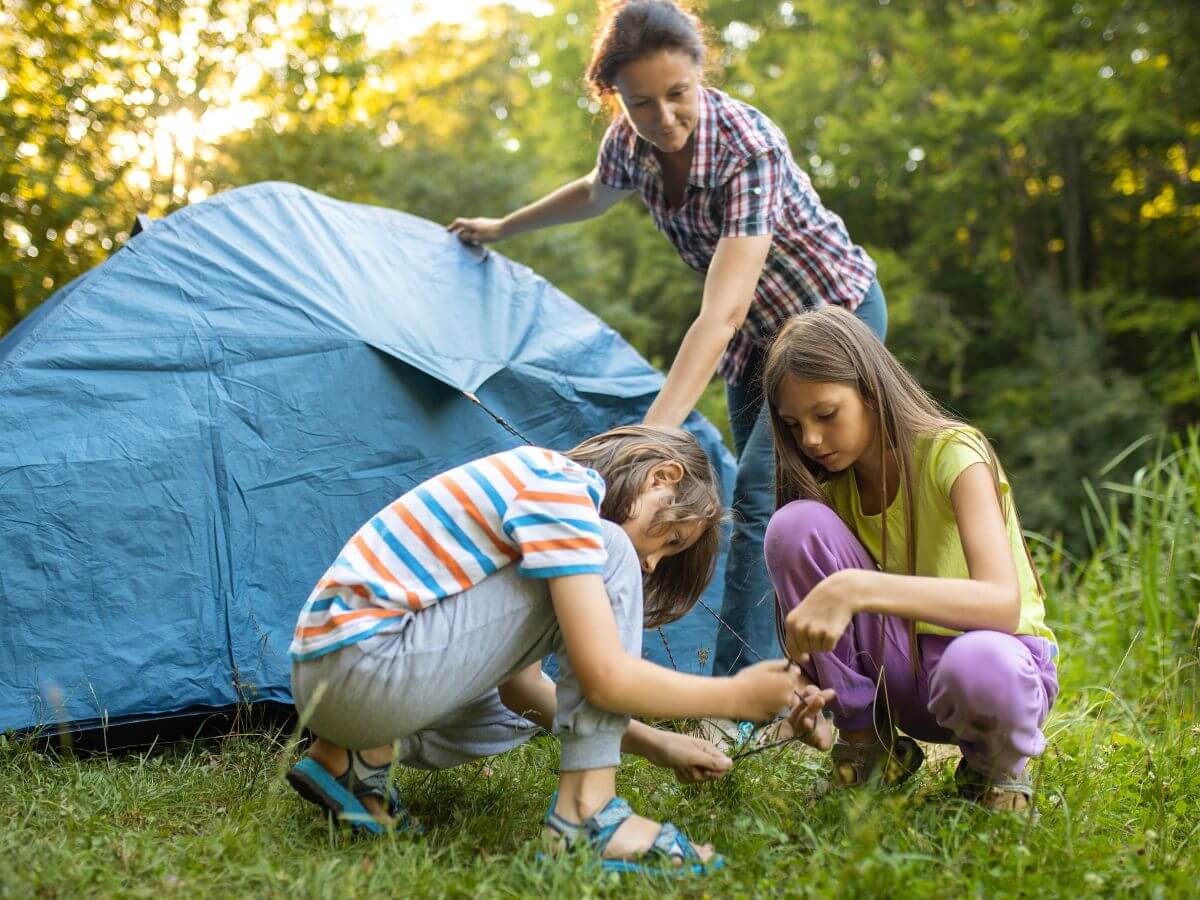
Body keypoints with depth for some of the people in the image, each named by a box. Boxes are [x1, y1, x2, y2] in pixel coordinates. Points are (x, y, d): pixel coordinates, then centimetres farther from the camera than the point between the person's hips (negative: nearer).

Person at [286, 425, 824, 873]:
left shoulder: (535, 484, 18)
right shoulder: (560, 487, -12)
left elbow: (517, 679, 19)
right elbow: (605, 677, -19)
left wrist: (654, 744, 16)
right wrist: (737, 697, -4)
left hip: (327, 673, 11)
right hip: (365, 667, -11)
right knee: (608, 556, -11)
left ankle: (352, 757, 12)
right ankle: (586, 813, -10)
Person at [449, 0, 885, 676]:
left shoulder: (749, 148, -34)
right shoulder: (631, 141, -12)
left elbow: (721, 312, -42)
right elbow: (594, 195, 14)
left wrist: (653, 433, -50)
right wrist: (502, 228, 25)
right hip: (759, 337, 7)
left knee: (757, 501, -18)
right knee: (775, 511, 9)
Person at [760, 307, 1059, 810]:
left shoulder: (953, 453, -18)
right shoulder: (832, 483, -1)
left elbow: (1002, 603, -35)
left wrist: (856, 588, -46)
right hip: (897, 661, 4)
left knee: (980, 666, -44)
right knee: (795, 523, -20)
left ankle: (996, 761, -5)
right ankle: (868, 742, -7)